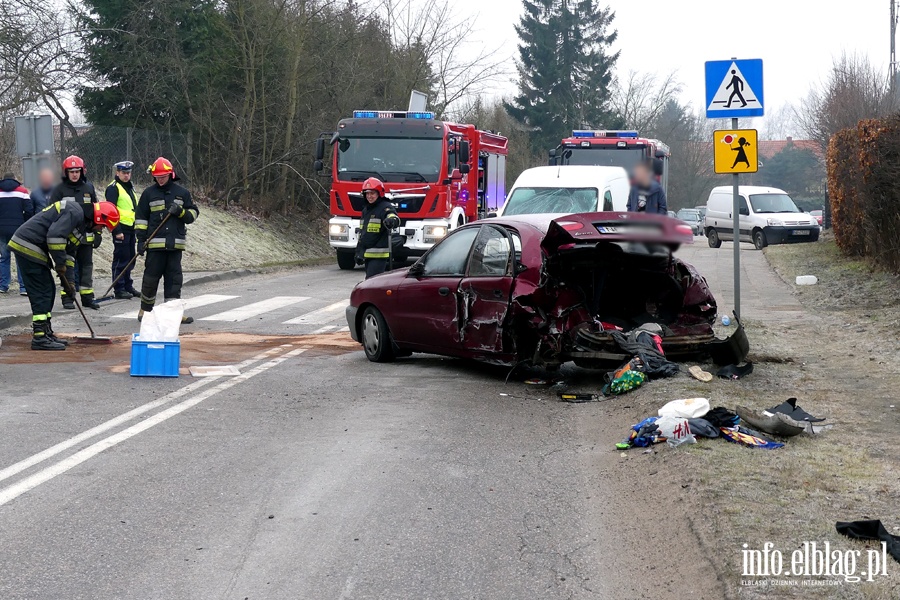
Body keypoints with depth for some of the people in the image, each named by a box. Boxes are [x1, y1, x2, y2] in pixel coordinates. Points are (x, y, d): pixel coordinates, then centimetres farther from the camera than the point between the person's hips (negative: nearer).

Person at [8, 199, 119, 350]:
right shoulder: (75, 212, -15)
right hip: (27, 246, -11)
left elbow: (69, 251, 22)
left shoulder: (81, 221, 19)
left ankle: (46, 333, 20)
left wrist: (68, 279, 17)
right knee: (41, 292, -9)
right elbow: (55, 235, -26)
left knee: (49, 291, 13)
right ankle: (40, 337, -8)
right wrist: (60, 263, -16)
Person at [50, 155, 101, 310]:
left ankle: (87, 297, 15)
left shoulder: (89, 187, 8)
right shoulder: (59, 189, -3)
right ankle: (67, 297, 6)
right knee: (68, 266, 1)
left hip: (86, 235, 4)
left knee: (86, 265, 8)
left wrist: (97, 233, 9)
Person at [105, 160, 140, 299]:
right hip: (121, 229, -9)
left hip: (131, 228, 9)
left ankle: (128, 286, 21)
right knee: (121, 259, -6)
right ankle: (119, 289, -2)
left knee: (130, 259, 13)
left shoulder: (130, 187, 18)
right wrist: (117, 231, -20)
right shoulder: (113, 188, -10)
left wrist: (136, 228, 23)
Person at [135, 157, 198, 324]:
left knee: (174, 278, 3)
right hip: (155, 243, -2)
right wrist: (141, 239, -1)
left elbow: (193, 214, 12)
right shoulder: (149, 193, 6)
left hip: (175, 243, 2)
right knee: (151, 277, 1)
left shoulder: (182, 193, 10)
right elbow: (141, 217, 6)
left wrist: (181, 212, -9)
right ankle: (145, 309, 15)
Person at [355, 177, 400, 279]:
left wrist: (392, 220, -56)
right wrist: (359, 252, 24)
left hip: (379, 254, -9)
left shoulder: (385, 207, -9)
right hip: (367, 254, 9)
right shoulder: (366, 210, 19)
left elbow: (393, 217, -31)